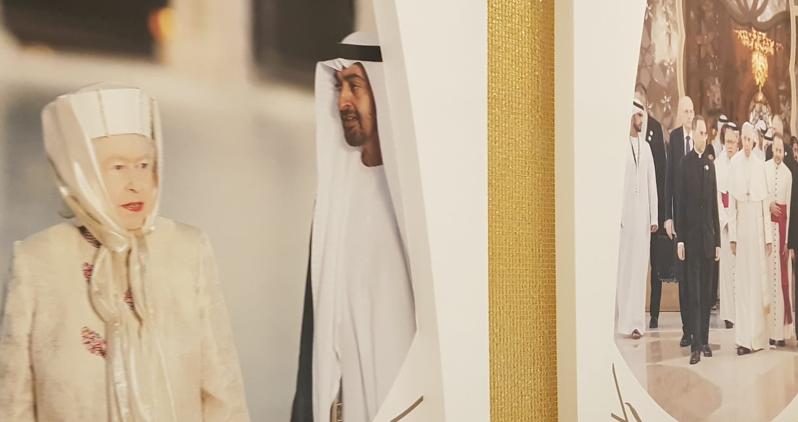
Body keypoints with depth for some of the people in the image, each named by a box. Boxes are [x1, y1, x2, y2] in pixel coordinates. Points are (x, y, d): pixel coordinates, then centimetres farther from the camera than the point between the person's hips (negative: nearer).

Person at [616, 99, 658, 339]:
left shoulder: (646, 147, 14)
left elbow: (652, 184, 14)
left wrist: (654, 217, 9)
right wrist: (616, 215, -12)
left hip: (643, 214, 5)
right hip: (624, 213, -5)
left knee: (640, 267, 5)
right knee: (625, 267, -3)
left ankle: (637, 321, 10)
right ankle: (629, 321, 2)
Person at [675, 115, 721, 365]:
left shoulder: (711, 164, 11)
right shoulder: (685, 163, -3)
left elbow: (715, 205, 12)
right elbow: (679, 203, -6)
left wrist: (718, 241, 9)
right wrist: (680, 239, -10)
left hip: (709, 236, 5)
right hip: (691, 236, -5)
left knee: (707, 292, 9)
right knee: (693, 292, -4)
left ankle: (705, 340, 17)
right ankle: (696, 345, -3)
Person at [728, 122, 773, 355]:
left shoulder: (760, 163, 3)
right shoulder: (734, 163, -1)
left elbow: (766, 200, 4)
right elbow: (731, 201, -1)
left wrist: (769, 236, 2)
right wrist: (732, 235, -4)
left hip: (758, 224, 1)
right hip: (741, 224, -1)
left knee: (758, 278, 4)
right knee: (742, 279, 2)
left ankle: (757, 336, 11)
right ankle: (743, 338, 6)